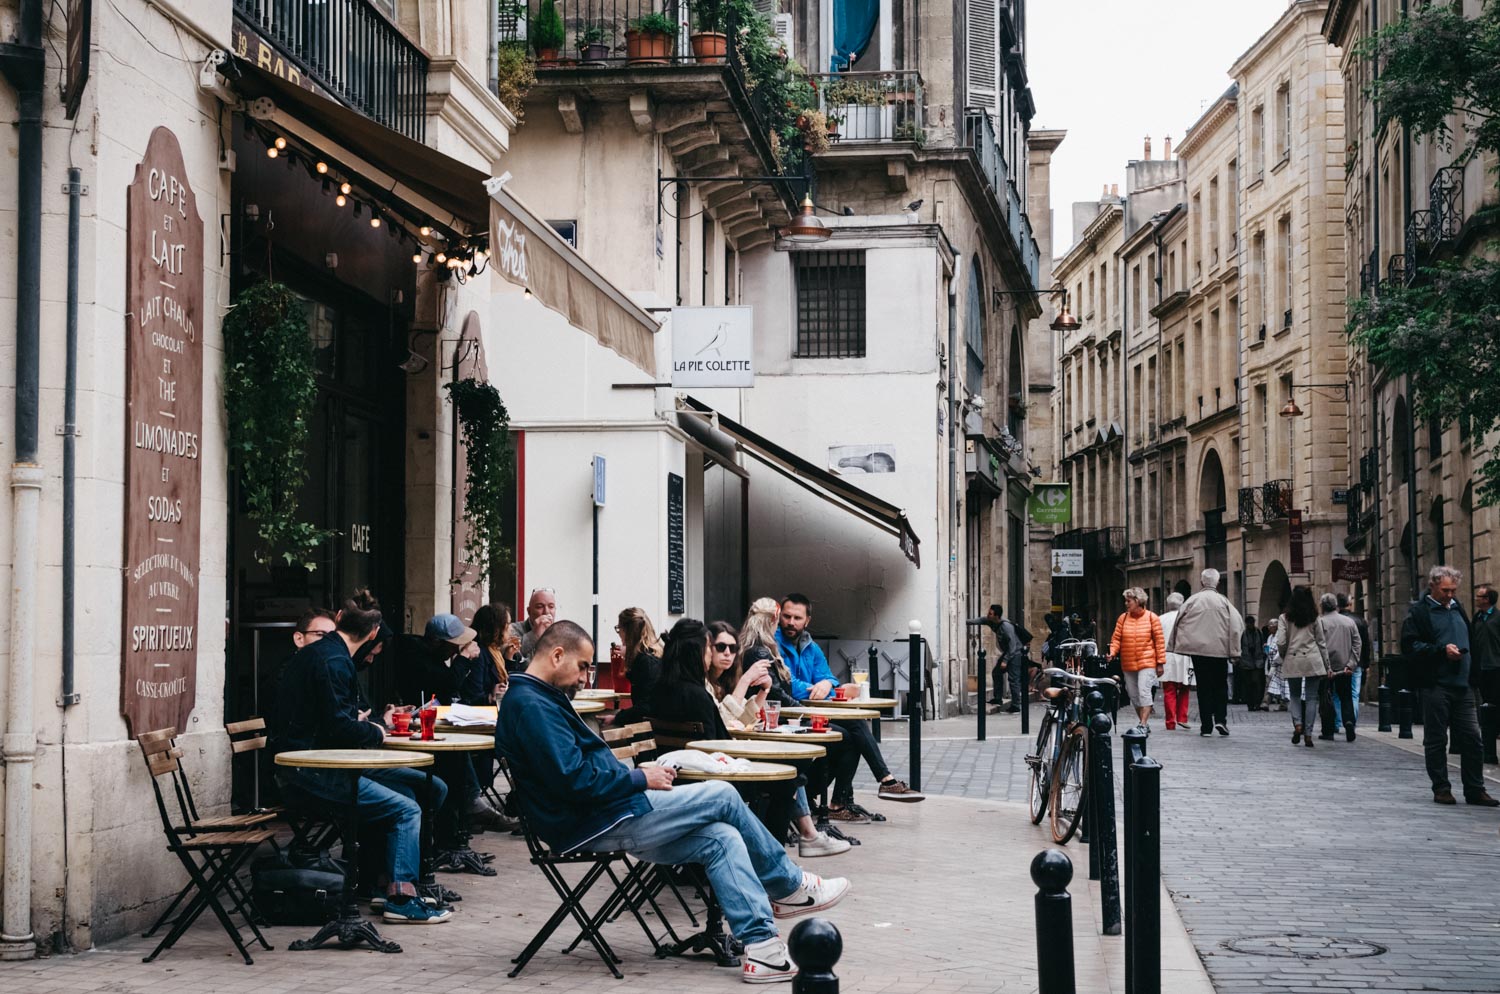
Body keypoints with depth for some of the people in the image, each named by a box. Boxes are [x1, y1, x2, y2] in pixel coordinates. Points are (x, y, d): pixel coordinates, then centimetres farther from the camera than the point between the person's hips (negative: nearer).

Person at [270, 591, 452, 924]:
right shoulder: (333, 661, -16)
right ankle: (401, 899, -13)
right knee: (406, 809, -14)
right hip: (308, 768, -10)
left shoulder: (316, 653, 16)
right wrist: (375, 732, -5)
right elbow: (339, 728, -21)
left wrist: (358, 721, 17)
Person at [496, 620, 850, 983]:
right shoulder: (532, 705, -17)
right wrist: (640, 779, -13)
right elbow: (573, 779, -24)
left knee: (721, 838, -3)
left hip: (604, 819, 11)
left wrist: (638, 775, 8)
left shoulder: (536, 699, 18)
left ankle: (761, 945, -10)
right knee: (722, 796, -6)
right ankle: (790, 886, 11)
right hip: (592, 827, -11)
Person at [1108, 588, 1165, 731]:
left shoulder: (1151, 618, -2)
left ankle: (1143, 724, -16)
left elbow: (1159, 641, -2)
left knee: (1144, 692, -17)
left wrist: (1160, 663, -4)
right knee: (1133, 696, 9)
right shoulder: (1123, 618, 6)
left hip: (1147, 663, -5)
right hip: (1128, 664, 5)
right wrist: (1112, 652, -15)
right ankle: (1144, 723, 21)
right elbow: (1116, 638, 5)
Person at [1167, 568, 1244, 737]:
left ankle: (1206, 726, 4)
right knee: (1220, 686, 13)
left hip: (1198, 649, 0)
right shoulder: (1223, 601, -2)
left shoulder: (1193, 600, -2)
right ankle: (1220, 719, -1)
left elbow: (1179, 621, 0)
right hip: (1219, 650, 0)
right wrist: (1234, 650, 2)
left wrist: (1177, 646, 11)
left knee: (1203, 687, 6)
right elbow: (1237, 625, -5)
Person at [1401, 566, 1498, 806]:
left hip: (1462, 686, 6)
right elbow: (1410, 646, -10)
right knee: (1436, 740, 1)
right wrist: (1442, 650, -17)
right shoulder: (1419, 612, -2)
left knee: (1471, 739, 3)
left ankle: (1475, 790, 11)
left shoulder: (1457, 609, 19)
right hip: (1435, 687, -6)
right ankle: (1441, 789, 10)